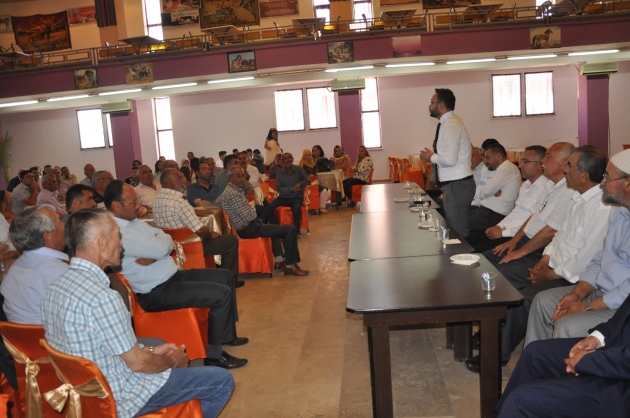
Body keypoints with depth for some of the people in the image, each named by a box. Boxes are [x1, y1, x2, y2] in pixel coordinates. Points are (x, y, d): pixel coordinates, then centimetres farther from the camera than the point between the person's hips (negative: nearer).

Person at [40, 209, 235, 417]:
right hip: (119, 399, -9)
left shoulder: (55, 288, -2)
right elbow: (138, 363, -22)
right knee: (222, 381, 1)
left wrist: (152, 351, 8)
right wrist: (173, 360, -3)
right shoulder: (102, 297, -31)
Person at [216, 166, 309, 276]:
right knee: (290, 230, -12)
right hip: (249, 229, -11)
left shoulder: (236, 190, 7)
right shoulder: (233, 194, -23)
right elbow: (248, 216, -24)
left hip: (246, 226, 11)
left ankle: (279, 260, 30)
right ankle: (290, 266, -4)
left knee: (276, 228, 37)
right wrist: (253, 211, 0)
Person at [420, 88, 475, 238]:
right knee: (456, 228, 17)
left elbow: (450, 159, -25)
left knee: (457, 232, -3)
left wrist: (431, 157, -10)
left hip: (457, 185, -10)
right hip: (456, 184, 10)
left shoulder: (450, 125, -17)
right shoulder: (449, 122, 13)